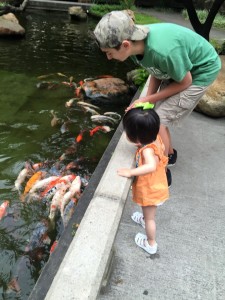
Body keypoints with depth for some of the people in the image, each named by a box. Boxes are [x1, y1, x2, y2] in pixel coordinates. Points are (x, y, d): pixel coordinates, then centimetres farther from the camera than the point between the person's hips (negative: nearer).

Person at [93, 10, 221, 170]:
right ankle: (169, 154, 34)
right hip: (175, 68, 7)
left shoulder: (163, 50, -39)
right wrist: (146, 100, -13)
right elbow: (156, 72, -1)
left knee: (158, 121, -12)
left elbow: (185, 82, -22)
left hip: (201, 70, -7)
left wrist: (147, 100, -20)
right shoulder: (137, 41, -16)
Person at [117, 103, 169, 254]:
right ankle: (146, 220, 65)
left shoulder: (147, 150, -38)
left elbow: (151, 166, -57)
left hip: (150, 190, -8)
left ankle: (151, 244, 39)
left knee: (149, 217, 16)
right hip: (156, 185, 8)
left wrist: (130, 172, -49)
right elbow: (163, 149, 7)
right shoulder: (155, 137, -14)